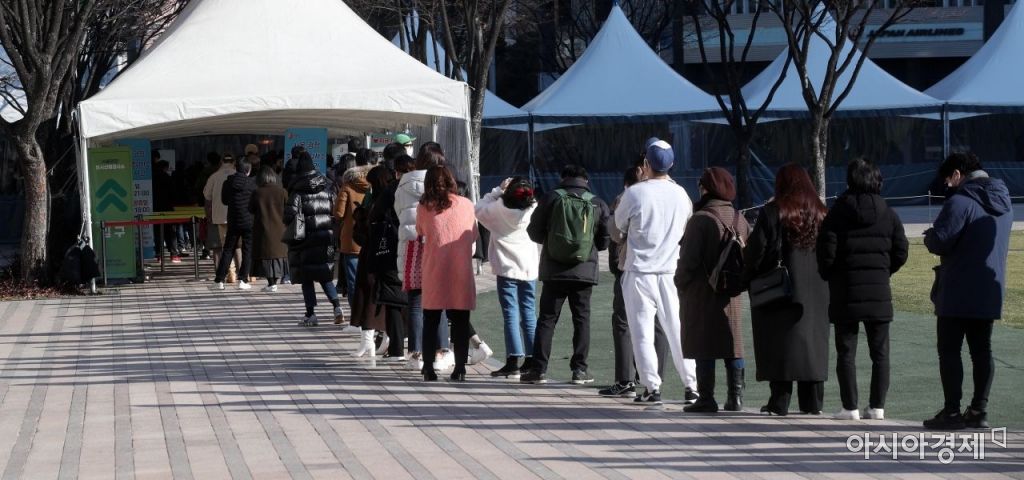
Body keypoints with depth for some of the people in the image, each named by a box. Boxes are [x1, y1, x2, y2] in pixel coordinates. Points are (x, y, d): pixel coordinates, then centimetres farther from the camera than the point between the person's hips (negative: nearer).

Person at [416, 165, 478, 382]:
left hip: (433, 272, 0)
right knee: (460, 322, 5)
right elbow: (474, 235, 9)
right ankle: (460, 369, 2)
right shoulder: (466, 205, 0)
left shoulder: (424, 207, -1)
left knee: (430, 321, 9)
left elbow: (420, 232, 11)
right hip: (461, 273, 0)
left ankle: (428, 369, 7)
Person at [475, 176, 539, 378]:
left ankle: (513, 361, -11)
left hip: (507, 269, -3)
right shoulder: (534, 210, -3)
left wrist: (498, 190, 6)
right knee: (529, 315, 9)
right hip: (530, 269, 3)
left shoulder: (499, 209, -11)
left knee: (511, 315, -4)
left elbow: (480, 209, 6)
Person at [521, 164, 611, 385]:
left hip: (554, 270, 0)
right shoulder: (598, 204, 2)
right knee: (581, 319, 8)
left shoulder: (551, 198, -1)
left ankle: (538, 369, 1)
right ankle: (580, 369, 5)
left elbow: (534, 232, 3)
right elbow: (604, 241, 5)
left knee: (547, 318, 4)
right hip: (585, 270, 1)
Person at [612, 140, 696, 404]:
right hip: (672, 272, 4)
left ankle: (652, 387, -2)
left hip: (640, 272, -3)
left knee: (642, 332, 2)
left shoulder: (635, 193, -11)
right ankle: (692, 385, 11)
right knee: (678, 330, 10)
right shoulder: (680, 194, 0)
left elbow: (620, 223, 5)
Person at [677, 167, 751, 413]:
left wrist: (681, 285, -1)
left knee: (704, 348, -1)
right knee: (733, 347, 10)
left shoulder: (700, 220, -14)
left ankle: (706, 398, -2)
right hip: (731, 293, 6)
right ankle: (735, 397, 11)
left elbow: (688, 259, -14)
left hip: (702, 293, -6)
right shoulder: (740, 220, 7)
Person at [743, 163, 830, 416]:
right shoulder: (820, 212, 7)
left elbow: (756, 250, -9)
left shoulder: (772, 212, -8)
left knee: (780, 344, -1)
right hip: (816, 291, 4)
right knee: (813, 341, 9)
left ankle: (780, 401, -4)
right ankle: (813, 402, 10)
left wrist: (748, 279, 3)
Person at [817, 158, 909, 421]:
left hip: (846, 291, -2)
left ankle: (850, 407, -1)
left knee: (846, 352, 3)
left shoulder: (838, 213, -7)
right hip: (879, 291, 2)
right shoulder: (888, 214, 1)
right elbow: (901, 252, 2)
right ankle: (877, 406, 8)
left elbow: (826, 252, -9)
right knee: (880, 352, 9)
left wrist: (829, 277, 9)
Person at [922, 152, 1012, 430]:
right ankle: (979, 410, 10)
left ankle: (952, 412, -2)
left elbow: (939, 242, -21)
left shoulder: (960, 201, -16)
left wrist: (929, 236, 2)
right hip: (991, 292, 7)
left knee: (949, 350, -1)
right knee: (982, 350, 10)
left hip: (958, 293, -7)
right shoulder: (1004, 203, 12)